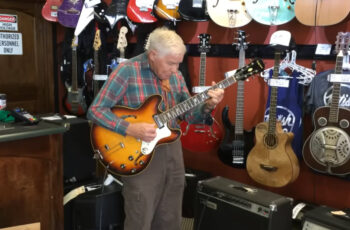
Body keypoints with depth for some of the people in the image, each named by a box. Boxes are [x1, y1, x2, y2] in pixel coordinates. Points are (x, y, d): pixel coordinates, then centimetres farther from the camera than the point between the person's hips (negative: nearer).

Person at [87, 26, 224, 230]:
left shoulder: (175, 75, 6)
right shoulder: (128, 70, -13)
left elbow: (189, 115, 9)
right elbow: (95, 110, -15)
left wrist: (207, 105, -11)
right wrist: (130, 129, -25)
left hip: (172, 150, 6)